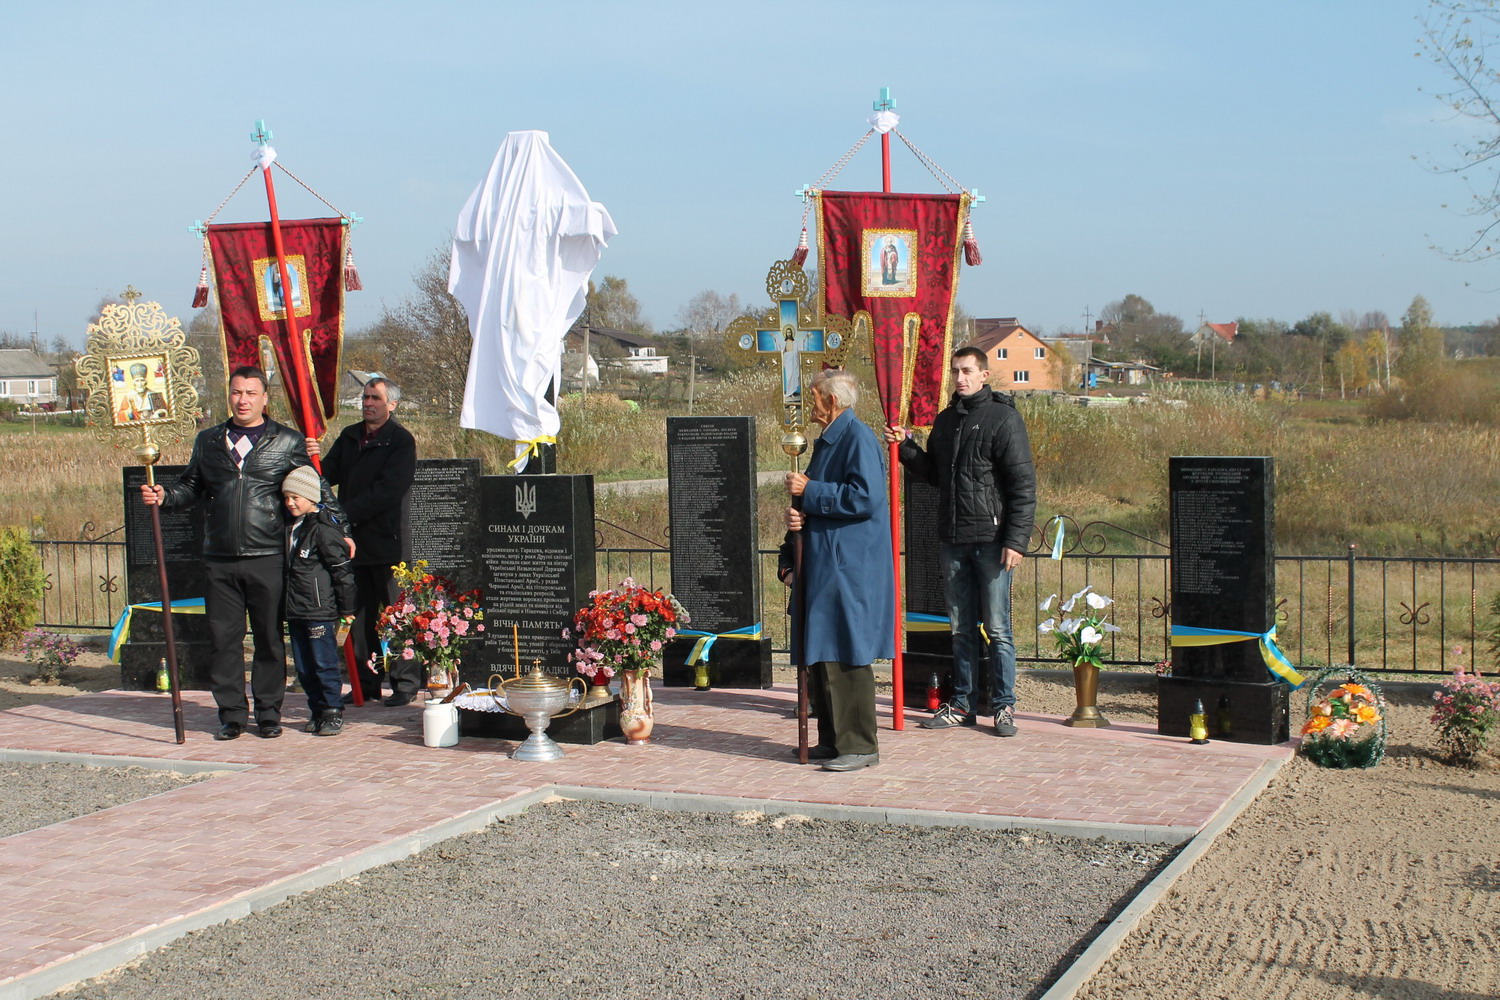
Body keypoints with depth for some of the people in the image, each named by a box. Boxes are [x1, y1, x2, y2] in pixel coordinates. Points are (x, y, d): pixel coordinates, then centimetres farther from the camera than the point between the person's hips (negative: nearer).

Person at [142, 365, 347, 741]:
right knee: (223, 639, 4)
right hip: (219, 560, 3)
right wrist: (163, 496, 1)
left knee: (270, 639, 3)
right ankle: (231, 714, 14)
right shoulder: (208, 441, 14)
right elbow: (191, 487, 21)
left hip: (268, 558, -2)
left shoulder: (287, 442, 5)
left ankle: (269, 713, 13)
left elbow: (317, 490, 9)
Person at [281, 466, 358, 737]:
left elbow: (342, 569, -13)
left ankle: (333, 712, 6)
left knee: (324, 664, -3)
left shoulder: (324, 529, -13)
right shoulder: (291, 528, 13)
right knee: (303, 666, 11)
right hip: (295, 612, 9)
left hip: (320, 611, -9)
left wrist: (346, 607, -10)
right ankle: (317, 711, 21)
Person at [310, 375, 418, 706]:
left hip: (388, 540, -7)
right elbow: (329, 475, 9)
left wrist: (344, 514, -19)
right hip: (353, 538, 7)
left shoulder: (401, 442, -8)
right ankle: (367, 682, 17)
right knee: (360, 613, 10)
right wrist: (314, 459, -13)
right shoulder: (350, 436, 14)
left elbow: (387, 492, -17)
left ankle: (405, 683, 4)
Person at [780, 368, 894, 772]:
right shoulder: (827, 441, 17)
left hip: (849, 568, -10)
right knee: (819, 657, 12)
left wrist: (809, 490, -15)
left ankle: (860, 746, -1)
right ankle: (833, 740, 20)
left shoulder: (859, 438, -12)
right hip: (822, 565, 10)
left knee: (845, 658, -7)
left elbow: (866, 497, -22)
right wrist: (797, 515, 2)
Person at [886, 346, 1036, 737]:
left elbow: (1023, 484, -10)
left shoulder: (1003, 419, -7)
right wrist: (906, 448, 6)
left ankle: (1004, 707, 8)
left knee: (997, 628, 0)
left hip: (991, 540, -6)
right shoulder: (945, 420, 14)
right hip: (953, 542, 6)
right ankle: (962, 704, 19)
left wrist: (1016, 540, -16)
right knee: (961, 628, 12)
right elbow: (933, 473, 23)